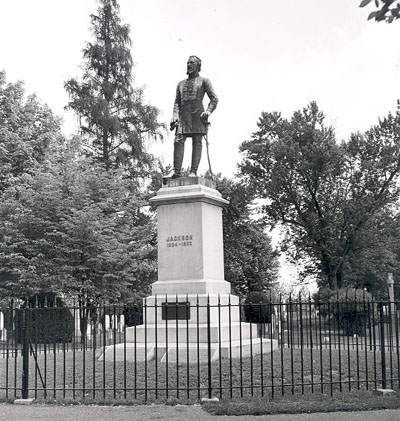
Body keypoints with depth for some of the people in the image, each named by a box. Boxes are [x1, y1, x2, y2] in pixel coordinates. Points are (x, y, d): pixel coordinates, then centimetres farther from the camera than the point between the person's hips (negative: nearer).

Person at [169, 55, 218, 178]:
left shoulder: (204, 81, 14)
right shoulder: (181, 83, 26)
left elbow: (214, 98, 6)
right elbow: (177, 102, 19)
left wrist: (208, 111, -11)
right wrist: (175, 115, 1)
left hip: (197, 114, -3)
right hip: (183, 116, 3)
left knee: (197, 141, -8)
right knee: (178, 140, -13)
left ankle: (193, 171, -13)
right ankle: (177, 171, -18)